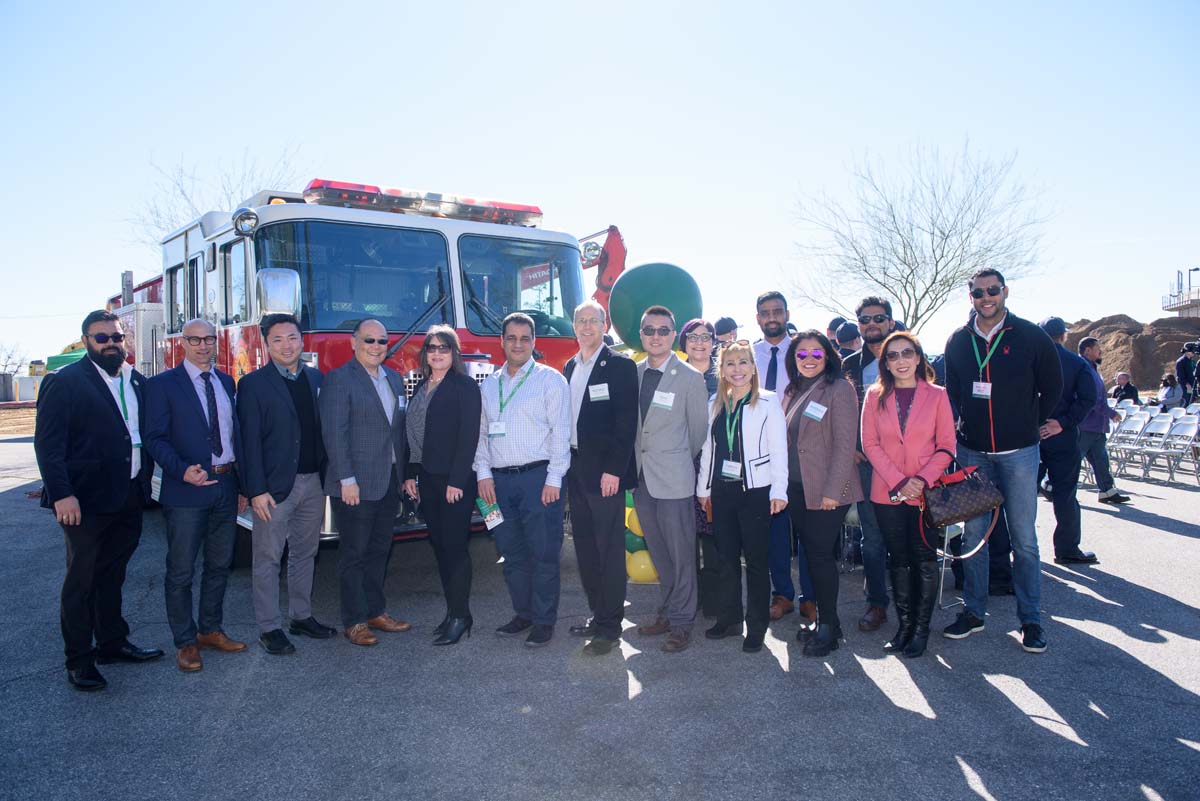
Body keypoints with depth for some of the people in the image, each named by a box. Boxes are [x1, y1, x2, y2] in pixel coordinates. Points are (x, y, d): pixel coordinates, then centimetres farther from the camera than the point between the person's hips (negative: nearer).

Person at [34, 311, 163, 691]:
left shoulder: (138, 382, 10)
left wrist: (144, 481, 11)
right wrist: (61, 495, -19)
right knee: (81, 581, 5)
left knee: (112, 575, 18)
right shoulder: (64, 382, -8)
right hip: (85, 502, -6)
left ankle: (113, 643, 31)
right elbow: (48, 443, -13)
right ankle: (79, 660, 15)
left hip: (129, 499, 6)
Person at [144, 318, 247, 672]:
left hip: (226, 487, 6)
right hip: (186, 491, -5)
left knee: (220, 564, 15)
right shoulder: (163, 385, -5)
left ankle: (211, 630, 29)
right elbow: (155, 438, -9)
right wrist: (183, 471, -24)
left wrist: (242, 482, 11)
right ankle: (185, 642, 16)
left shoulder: (226, 382, 11)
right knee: (181, 572, 3)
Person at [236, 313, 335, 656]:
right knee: (268, 559, 4)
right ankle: (269, 628, 14)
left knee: (305, 553, 15)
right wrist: (256, 490, -15)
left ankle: (301, 616, 29)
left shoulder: (317, 378, 8)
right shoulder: (253, 384, -6)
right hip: (274, 486, -5)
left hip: (313, 482, 5)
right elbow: (250, 442, -10)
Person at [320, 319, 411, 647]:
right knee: (354, 555, 3)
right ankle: (354, 622, 13)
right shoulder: (339, 379, -9)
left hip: (389, 483, 7)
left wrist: (404, 474, 11)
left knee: (379, 551, 16)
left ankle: (376, 611, 28)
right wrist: (346, 480, -19)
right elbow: (334, 433, -15)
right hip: (356, 484, -7)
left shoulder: (395, 379, 12)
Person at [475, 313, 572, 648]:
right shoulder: (490, 385, 15)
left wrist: (554, 479, -11)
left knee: (543, 554, 0)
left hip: (538, 477, -5)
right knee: (512, 554, 12)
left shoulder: (550, 379, -1)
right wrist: (484, 473, 5)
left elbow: (560, 431, -6)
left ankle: (544, 621, 11)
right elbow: (482, 432, 16)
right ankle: (523, 614, 25)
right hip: (499, 481, 5)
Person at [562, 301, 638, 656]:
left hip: (605, 471, -7)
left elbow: (626, 422, -12)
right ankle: (597, 613, 25)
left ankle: (610, 626, 7)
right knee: (585, 548, 13)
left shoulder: (620, 365, -6)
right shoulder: (569, 367, 15)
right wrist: (566, 464, 10)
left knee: (609, 549, -2)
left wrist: (614, 469, -17)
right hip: (575, 469, 7)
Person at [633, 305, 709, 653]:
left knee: (681, 553, 1)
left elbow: (699, 429, 1)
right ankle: (666, 613, 27)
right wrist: (632, 463, 9)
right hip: (641, 476, 5)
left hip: (674, 478, -5)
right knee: (658, 552, 14)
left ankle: (681, 623, 11)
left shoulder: (690, 378, -6)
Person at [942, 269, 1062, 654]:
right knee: (972, 535, 7)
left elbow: (1052, 387, 7)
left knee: (1023, 539, 2)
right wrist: (967, 425, 9)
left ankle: (1030, 619, 13)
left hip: (1018, 452, -2)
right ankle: (974, 611, 18)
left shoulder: (1030, 336, -3)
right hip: (971, 452, 3)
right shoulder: (958, 341, 5)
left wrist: (1030, 426, 9)